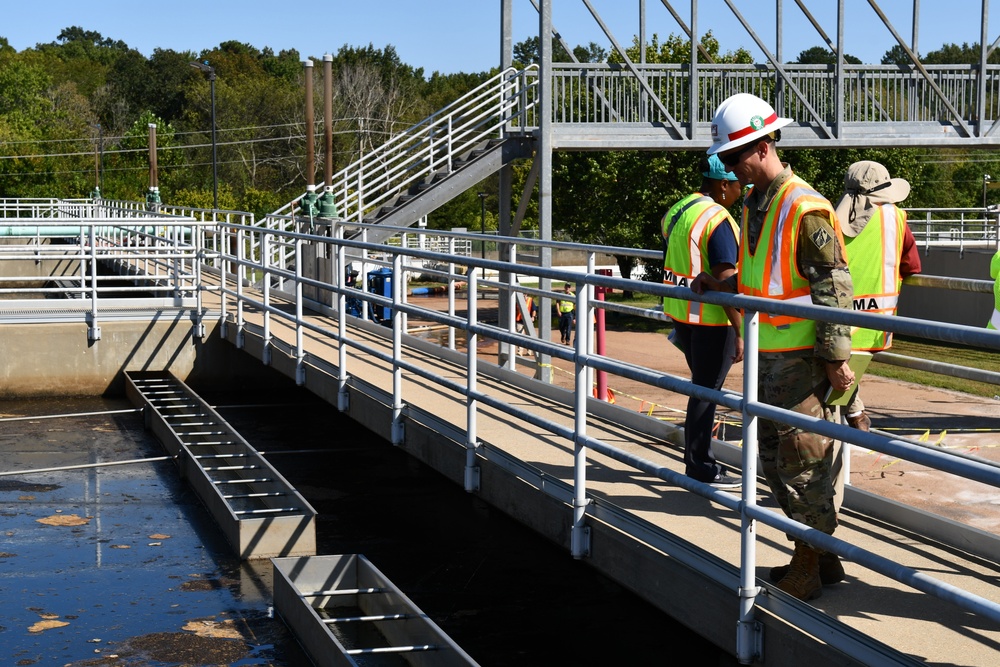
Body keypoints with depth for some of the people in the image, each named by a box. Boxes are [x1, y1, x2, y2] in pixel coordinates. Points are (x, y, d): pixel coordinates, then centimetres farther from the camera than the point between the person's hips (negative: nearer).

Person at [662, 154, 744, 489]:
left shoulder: (676, 211, 10)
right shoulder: (718, 219, -18)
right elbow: (726, 281, -22)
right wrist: (740, 331, -19)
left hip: (680, 313, 9)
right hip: (711, 320, -9)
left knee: (702, 387, 18)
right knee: (706, 391, -1)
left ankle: (696, 461, 25)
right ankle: (701, 467, 6)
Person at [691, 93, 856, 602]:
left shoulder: (805, 208, -17)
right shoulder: (754, 205, 11)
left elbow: (834, 288, -18)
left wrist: (835, 358, -18)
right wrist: (720, 285, 8)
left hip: (800, 357, -10)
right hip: (766, 355, 10)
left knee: (801, 462, -2)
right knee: (774, 460, 15)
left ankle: (806, 573, 9)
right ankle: (823, 556, 27)